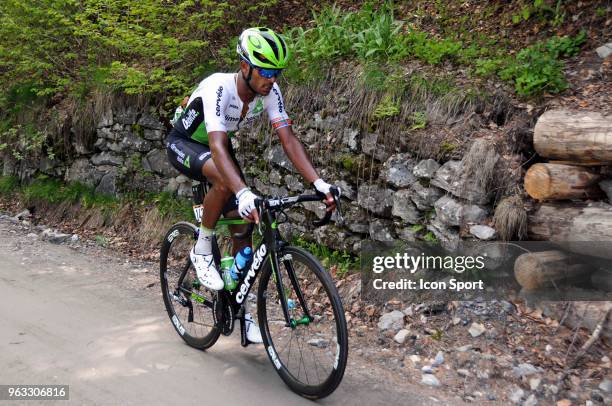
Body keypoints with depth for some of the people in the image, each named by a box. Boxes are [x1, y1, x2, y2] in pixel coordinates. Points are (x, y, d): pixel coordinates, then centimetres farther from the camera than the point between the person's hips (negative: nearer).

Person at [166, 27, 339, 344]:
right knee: (225, 179, -39)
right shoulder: (218, 87, -36)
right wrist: (244, 193, -62)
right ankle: (202, 251, -15)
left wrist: (318, 182, -36)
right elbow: (218, 147, -48)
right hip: (183, 144, -5)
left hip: (216, 146, 6)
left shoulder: (270, 93, -19)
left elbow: (288, 139, -24)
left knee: (243, 228, -3)